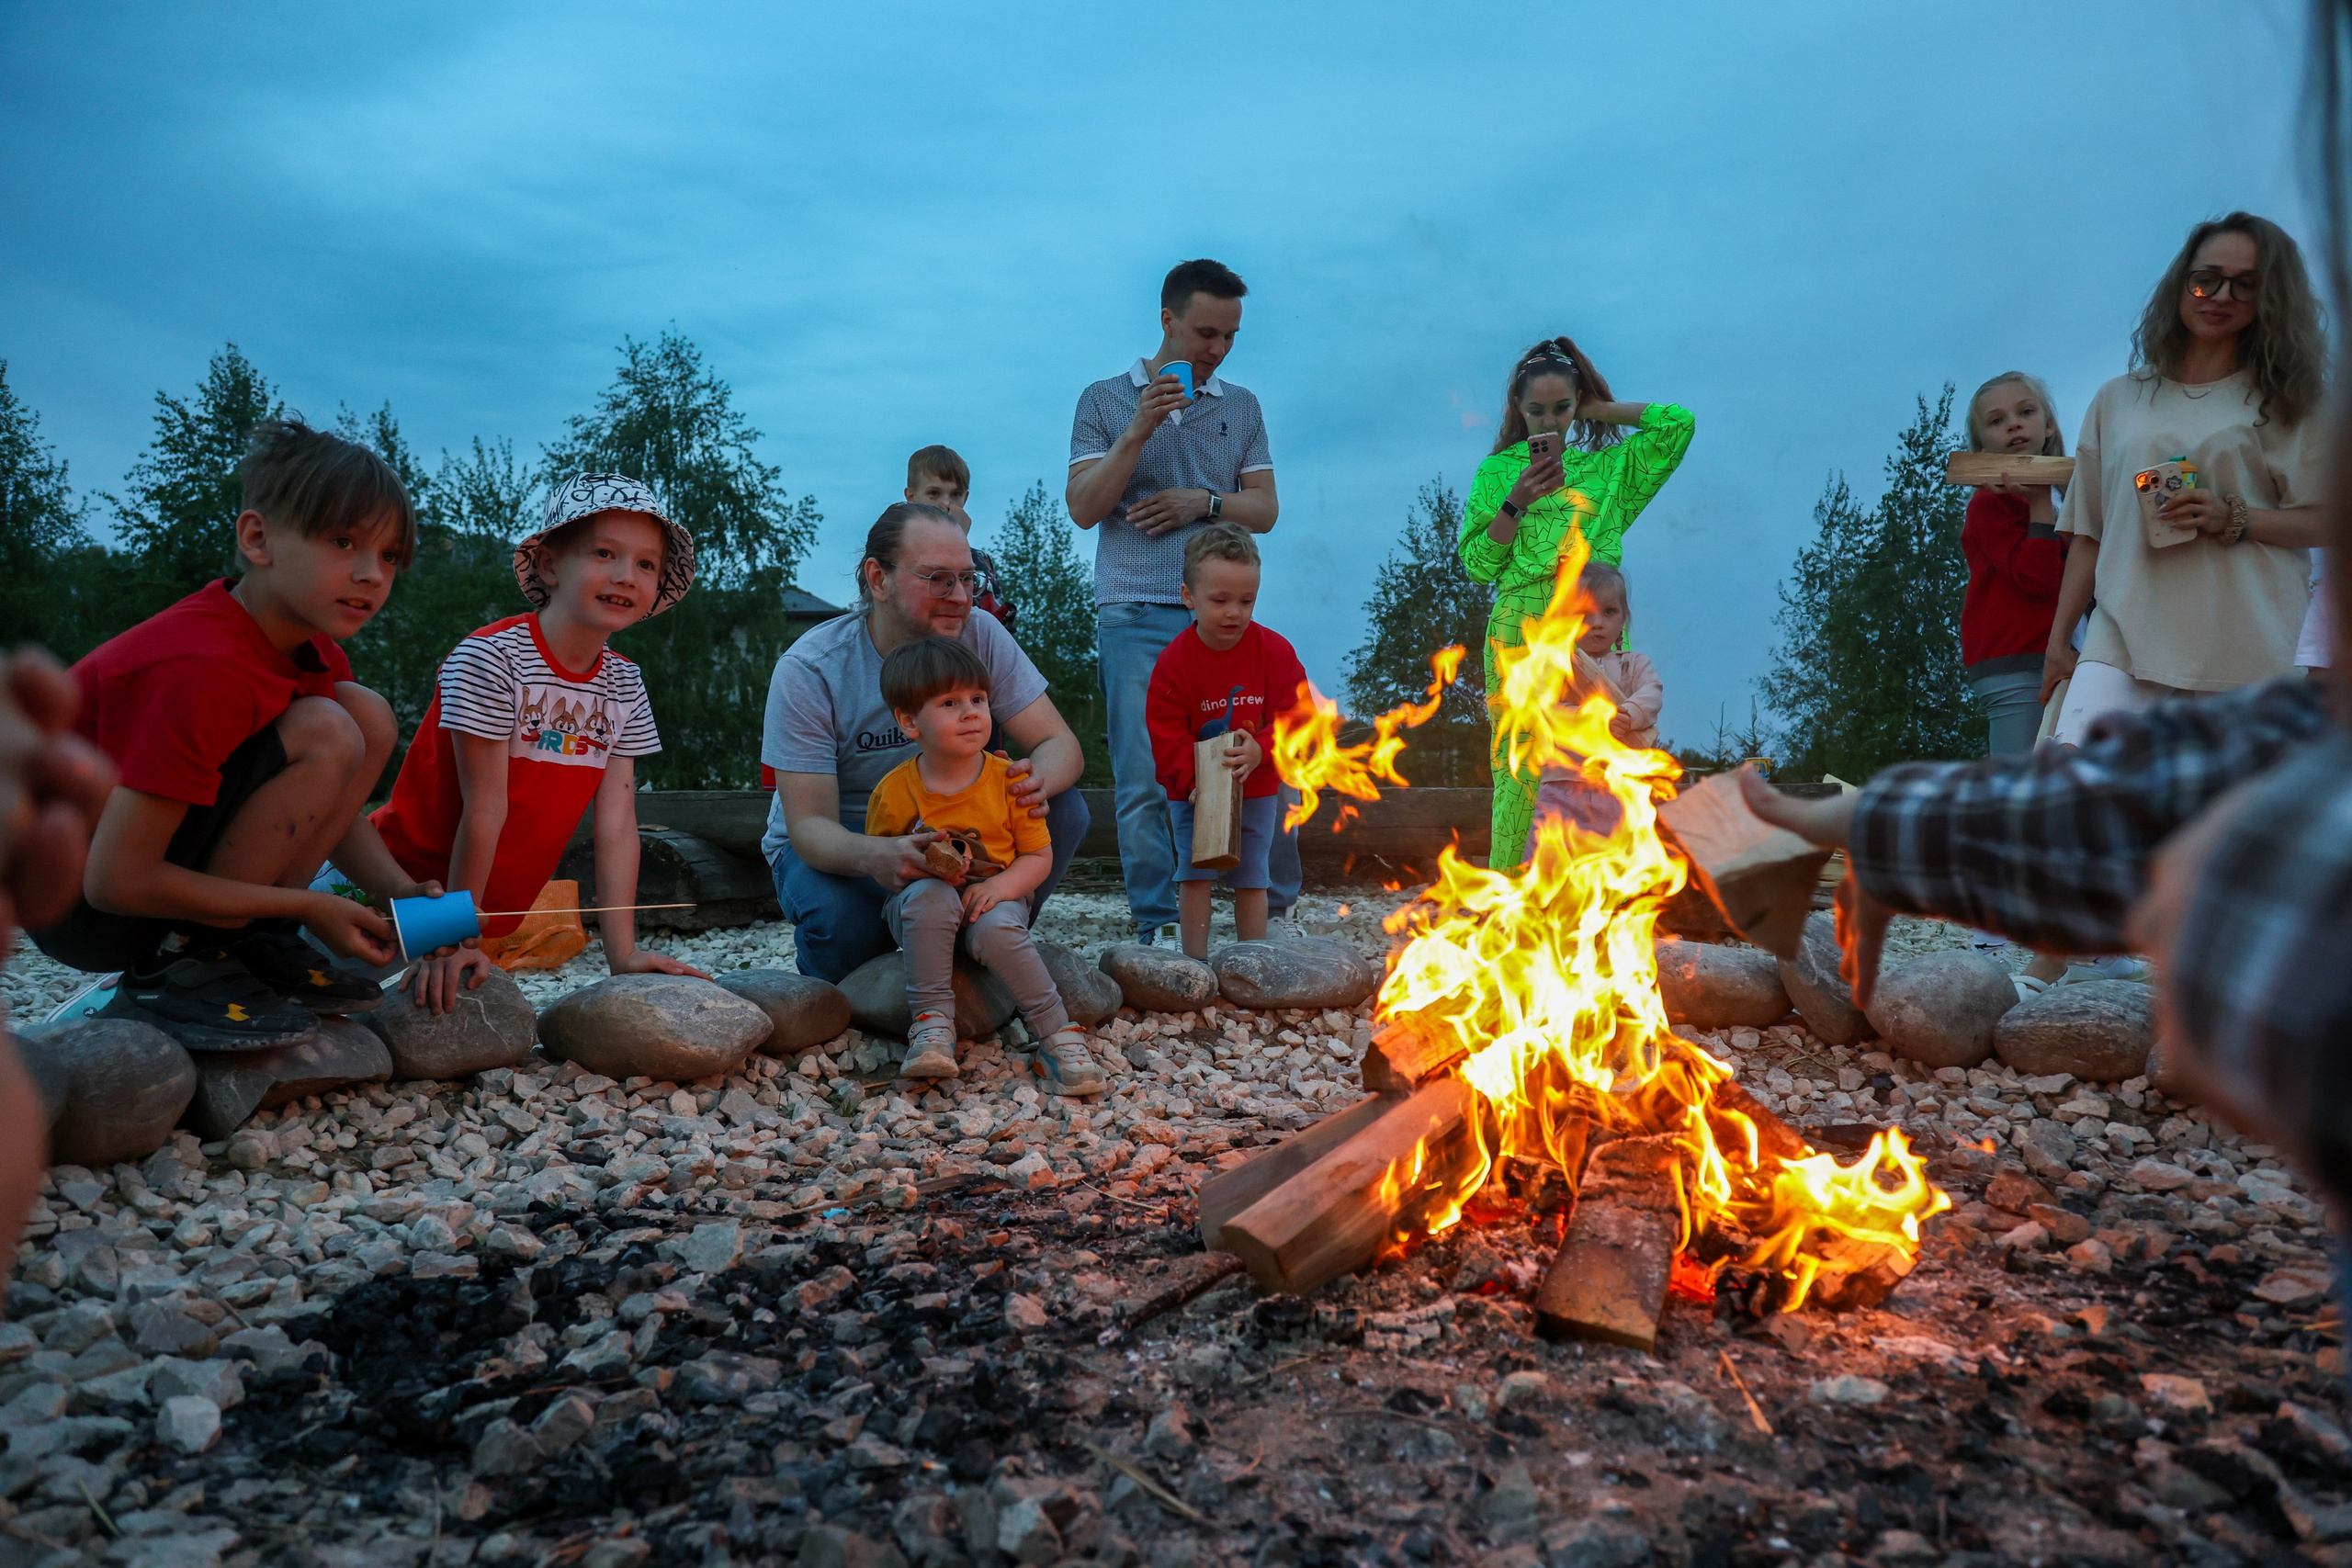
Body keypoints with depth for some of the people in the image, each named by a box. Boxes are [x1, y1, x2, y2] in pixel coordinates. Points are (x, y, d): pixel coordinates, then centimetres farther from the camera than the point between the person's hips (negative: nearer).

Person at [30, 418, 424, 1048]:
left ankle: (256, 944, 0)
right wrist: (308, 907, -19)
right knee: (325, 735, -25)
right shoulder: (201, 670, -28)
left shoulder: (308, 648, 0)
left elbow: (332, 811, 7)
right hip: (79, 901, -8)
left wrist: (401, 890, -12)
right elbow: (117, 882, -26)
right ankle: (172, 974, -14)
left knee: (369, 715, -3)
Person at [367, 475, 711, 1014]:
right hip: (412, 882, -6)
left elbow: (617, 824, -6)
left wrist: (622, 953, -12)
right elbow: (485, 809, -22)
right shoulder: (490, 658, -21)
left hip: (496, 904, 6)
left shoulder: (625, 686, -3)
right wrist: (456, 939, -19)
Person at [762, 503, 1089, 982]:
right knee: (840, 923, -36)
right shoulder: (807, 670, -21)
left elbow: (1059, 742, -12)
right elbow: (808, 824, -26)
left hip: (949, 833, 3)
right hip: (835, 846, -3)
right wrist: (874, 857, -51)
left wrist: (1039, 781, -40)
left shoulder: (981, 636, -12)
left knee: (1061, 808, -21)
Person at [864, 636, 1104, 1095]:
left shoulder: (1008, 780, -5)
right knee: (930, 896, -35)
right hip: (920, 914, 0)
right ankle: (932, 1024, -29)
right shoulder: (893, 793, -7)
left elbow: (1039, 857, -2)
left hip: (994, 899, 0)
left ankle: (1059, 1035, -23)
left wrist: (999, 886, -23)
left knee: (996, 929, -34)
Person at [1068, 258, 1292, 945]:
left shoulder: (1241, 407, 15)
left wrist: (1204, 502, -6)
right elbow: (1083, 508, -1)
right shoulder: (1105, 400, 8)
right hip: (1136, 614, -2)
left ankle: (1273, 902, 15)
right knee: (1143, 780, -3)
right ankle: (1156, 921, 6)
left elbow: (1265, 510, 12)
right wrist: (1138, 433, -12)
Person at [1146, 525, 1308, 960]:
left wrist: (1259, 752, -27)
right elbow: (1167, 736, -11)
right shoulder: (1175, 659, -13)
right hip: (1192, 791, -1)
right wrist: (1197, 780, -23)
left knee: (1252, 876, 8)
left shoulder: (1275, 651, -10)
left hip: (1257, 789, 1)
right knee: (1195, 874, -3)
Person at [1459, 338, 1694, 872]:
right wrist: (1517, 501, -6)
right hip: (1521, 631, -2)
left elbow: (1679, 421, 7)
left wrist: (1596, 409, 12)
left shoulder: (1609, 467, 17)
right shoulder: (1498, 470, 13)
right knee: (1519, 768, -7)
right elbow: (1477, 565, 6)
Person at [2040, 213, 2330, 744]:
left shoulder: (2284, 401, 14)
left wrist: (2233, 520, -12)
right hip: (2127, 635, 0)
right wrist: (2057, 639, 13)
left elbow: (2326, 521, 7)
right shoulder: (2118, 400, 17)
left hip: (2245, 645, 0)